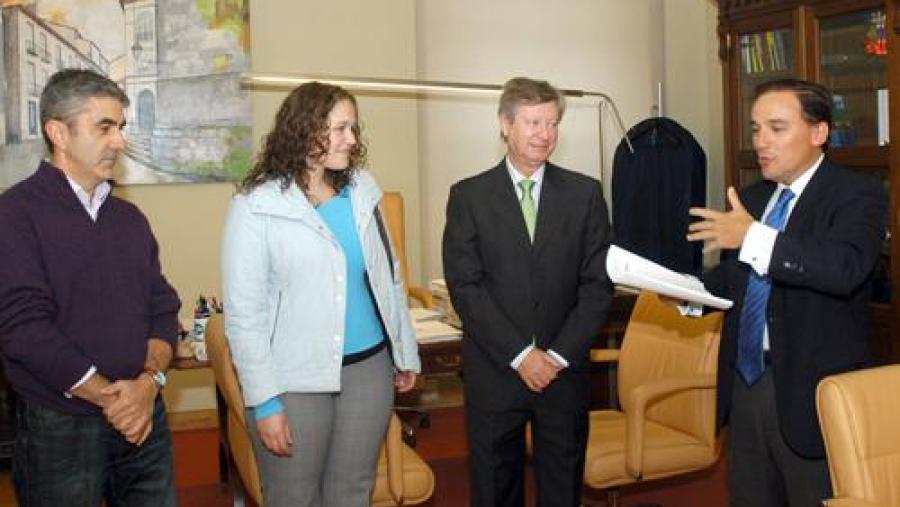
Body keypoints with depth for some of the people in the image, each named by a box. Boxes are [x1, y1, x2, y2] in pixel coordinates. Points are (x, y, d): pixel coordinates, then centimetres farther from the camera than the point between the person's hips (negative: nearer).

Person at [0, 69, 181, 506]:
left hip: (144, 419, 5)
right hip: (58, 429, -5)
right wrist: (108, 397, -15)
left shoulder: (129, 218, 11)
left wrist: (149, 381, -10)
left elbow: (162, 309, 8)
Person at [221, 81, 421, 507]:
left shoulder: (361, 191, 5)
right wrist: (265, 401, -14)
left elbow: (388, 276, 12)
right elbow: (244, 314, -11)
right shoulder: (256, 207, -10)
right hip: (297, 381, -4)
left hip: (370, 368, 4)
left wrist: (405, 354, 13)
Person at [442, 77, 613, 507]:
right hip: (495, 371, -1)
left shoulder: (585, 193, 4)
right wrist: (519, 355, -13)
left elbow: (598, 282, 0)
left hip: (565, 370, 1)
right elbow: (465, 286, -7)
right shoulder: (468, 196, -1)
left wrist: (560, 354, -10)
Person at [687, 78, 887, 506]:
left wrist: (754, 238, -31)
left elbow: (847, 267, -28)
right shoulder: (750, 199, 12)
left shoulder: (857, 195, -9)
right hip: (745, 384, 6)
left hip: (813, 393, -6)